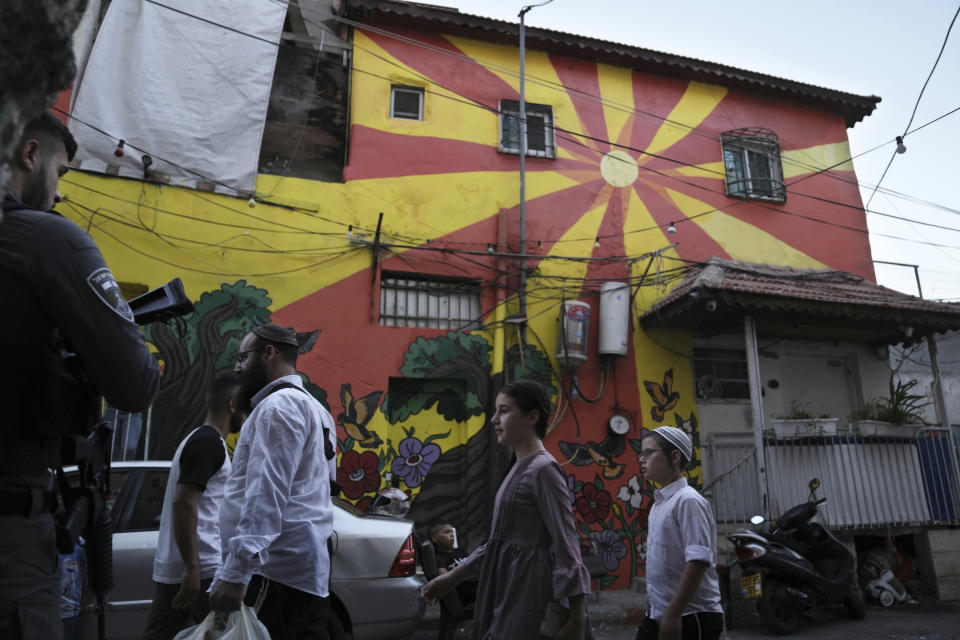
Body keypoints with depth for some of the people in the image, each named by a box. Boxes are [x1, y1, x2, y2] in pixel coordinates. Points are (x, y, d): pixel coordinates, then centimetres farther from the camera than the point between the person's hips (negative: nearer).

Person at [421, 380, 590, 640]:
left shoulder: (543, 469, -16)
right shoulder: (519, 469, 11)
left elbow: (566, 545, -19)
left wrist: (576, 619, -22)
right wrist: (452, 578, 17)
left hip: (528, 590, -9)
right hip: (507, 589, 9)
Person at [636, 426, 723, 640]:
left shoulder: (688, 501, -15)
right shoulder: (659, 502, 10)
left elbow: (698, 561, -22)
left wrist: (673, 614, -23)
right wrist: (653, 610, 18)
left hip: (691, 619, -8)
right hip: (657, 616, 8)